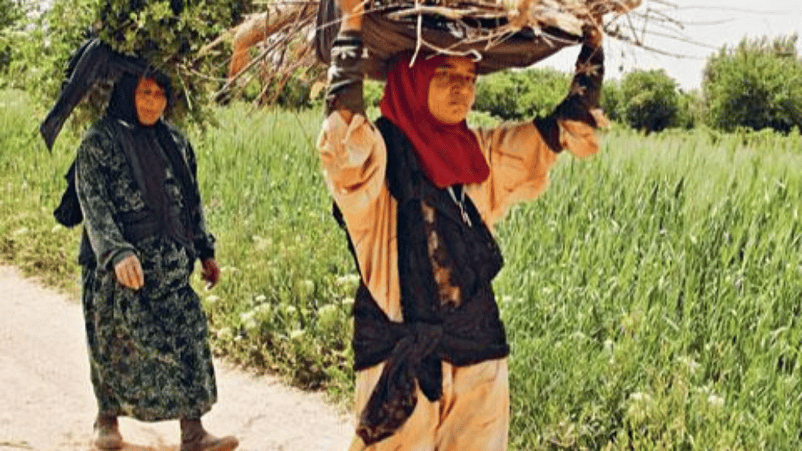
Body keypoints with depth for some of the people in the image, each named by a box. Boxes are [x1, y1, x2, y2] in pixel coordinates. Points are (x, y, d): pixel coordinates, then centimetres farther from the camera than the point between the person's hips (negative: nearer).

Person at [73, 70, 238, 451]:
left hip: (171, 264, 4)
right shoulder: (99, 142, -5)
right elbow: (93, 204, -15)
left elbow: (192, 202, 19)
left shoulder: (175, 142, 12)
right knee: (115, 344, 7)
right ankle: (107, 419, 31)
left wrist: (205, 251, 16)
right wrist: (117, 252, -29)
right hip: (119, 268, -4)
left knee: (189, 339, -4)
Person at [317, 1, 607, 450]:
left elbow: (567, 125, 12)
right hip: (400, 359, -5)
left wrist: (593, 43, 7)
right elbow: (342, 139, -31)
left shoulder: (481, 154, 8)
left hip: (478, 349, 5)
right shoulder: (380, 152, -9)